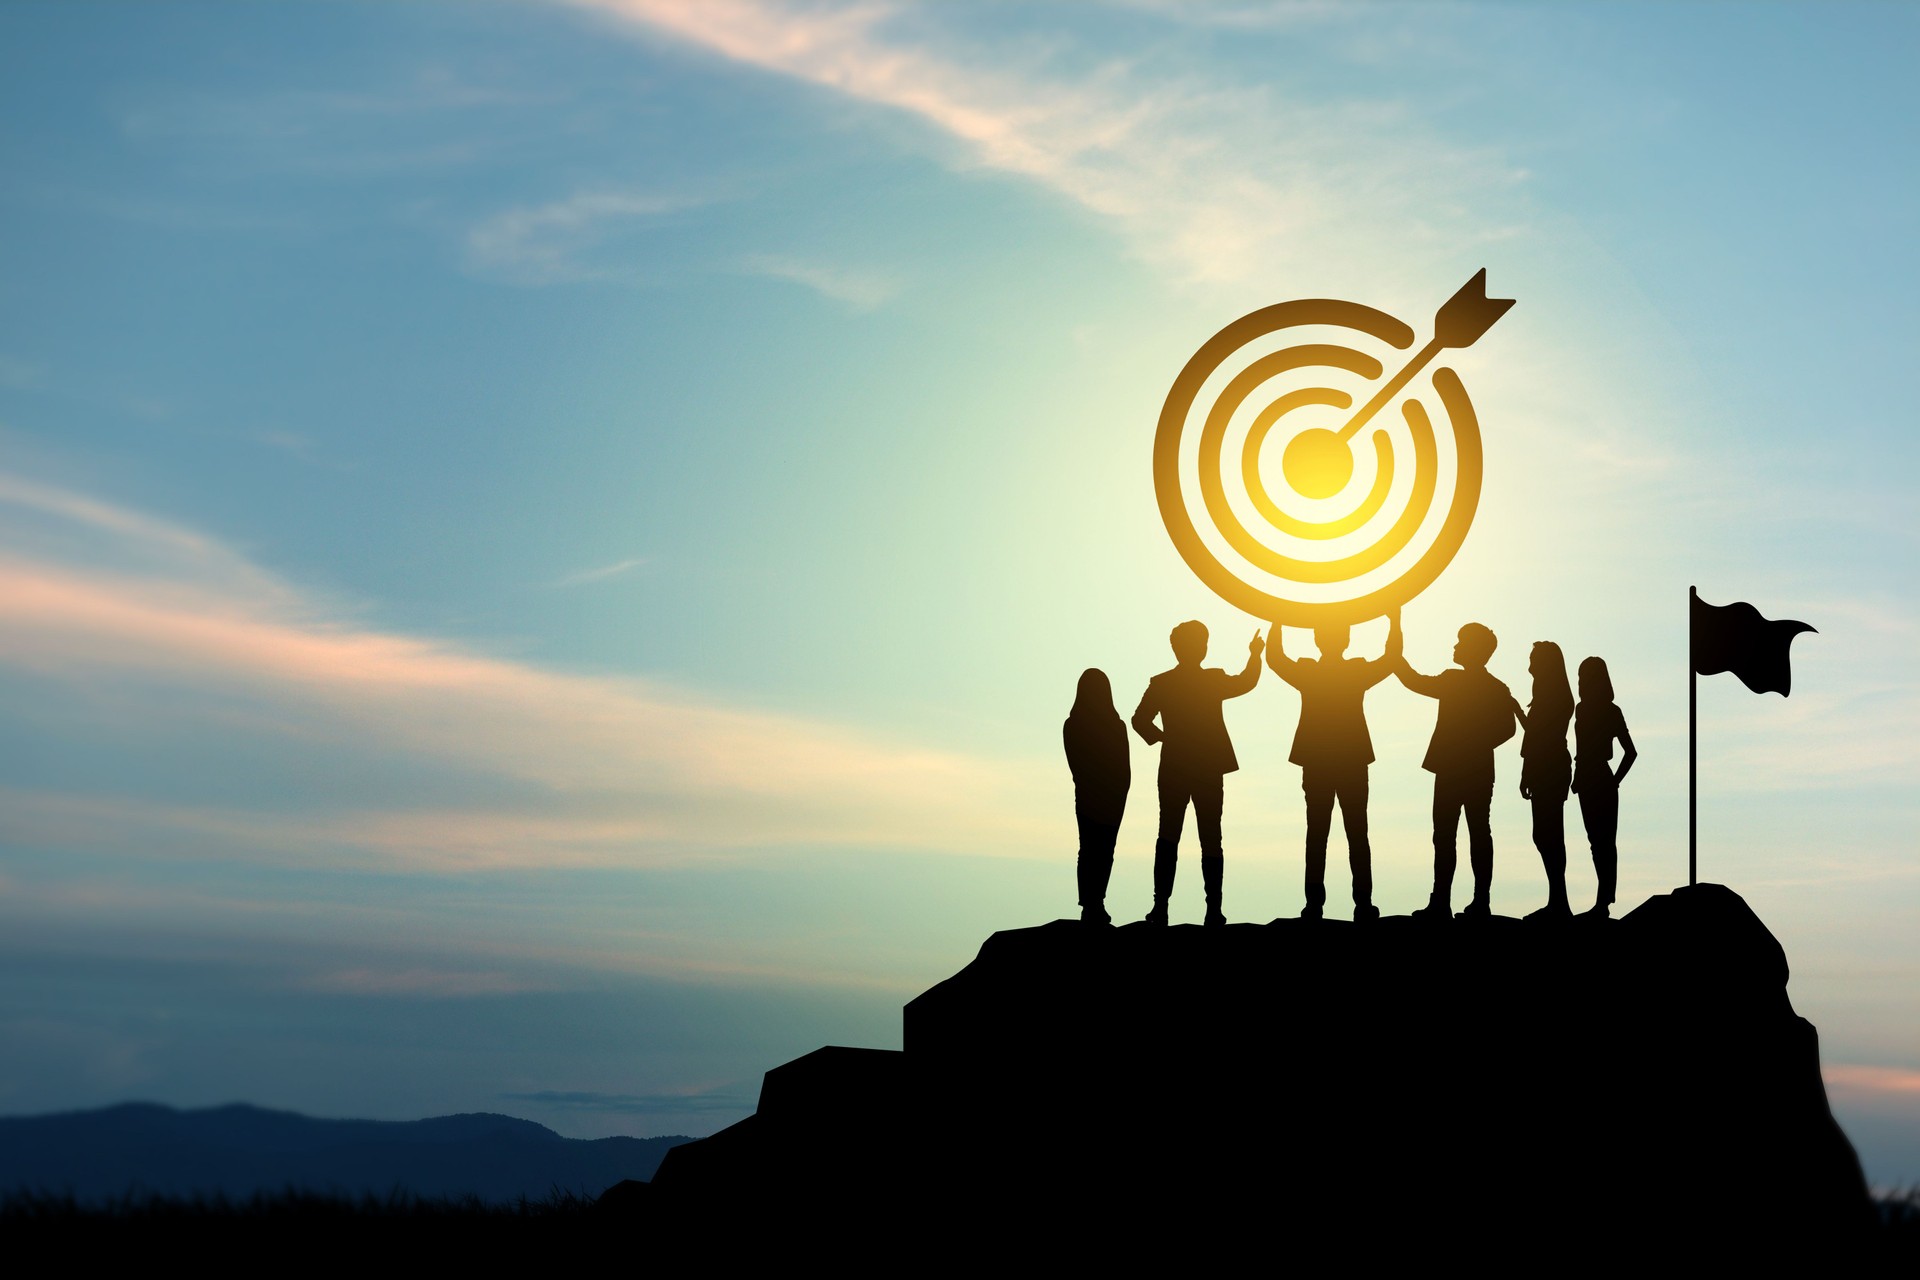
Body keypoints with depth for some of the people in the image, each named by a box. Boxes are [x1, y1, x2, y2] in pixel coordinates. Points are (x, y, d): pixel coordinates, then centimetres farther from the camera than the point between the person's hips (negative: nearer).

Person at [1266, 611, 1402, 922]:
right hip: (1353, 764, -1)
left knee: (1317, 835, 2)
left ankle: (1315, 902, -3)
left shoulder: (1306, 673, -4)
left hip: (1315, 766, 1)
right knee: (1357, 834, 0)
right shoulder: (1359, 672, -5)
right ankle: (1363, 904, -5)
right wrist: (1394, 622, 15)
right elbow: (1391, 659, 10)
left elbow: (1274, 658, 12)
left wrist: (1277, 623, 17)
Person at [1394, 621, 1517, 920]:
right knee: (1479, 833, 4)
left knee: (1445, 835, -6)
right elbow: (1506, 728, 3)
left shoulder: (1454, 681, -8)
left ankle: (1441, 903, -11)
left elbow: (1415, 682, -1)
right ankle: (1480, 902, 1)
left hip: (1451, 770, -6)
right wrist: (1478, 746, 10)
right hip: (1480, 772, 6)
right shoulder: (1497, 689, 8)